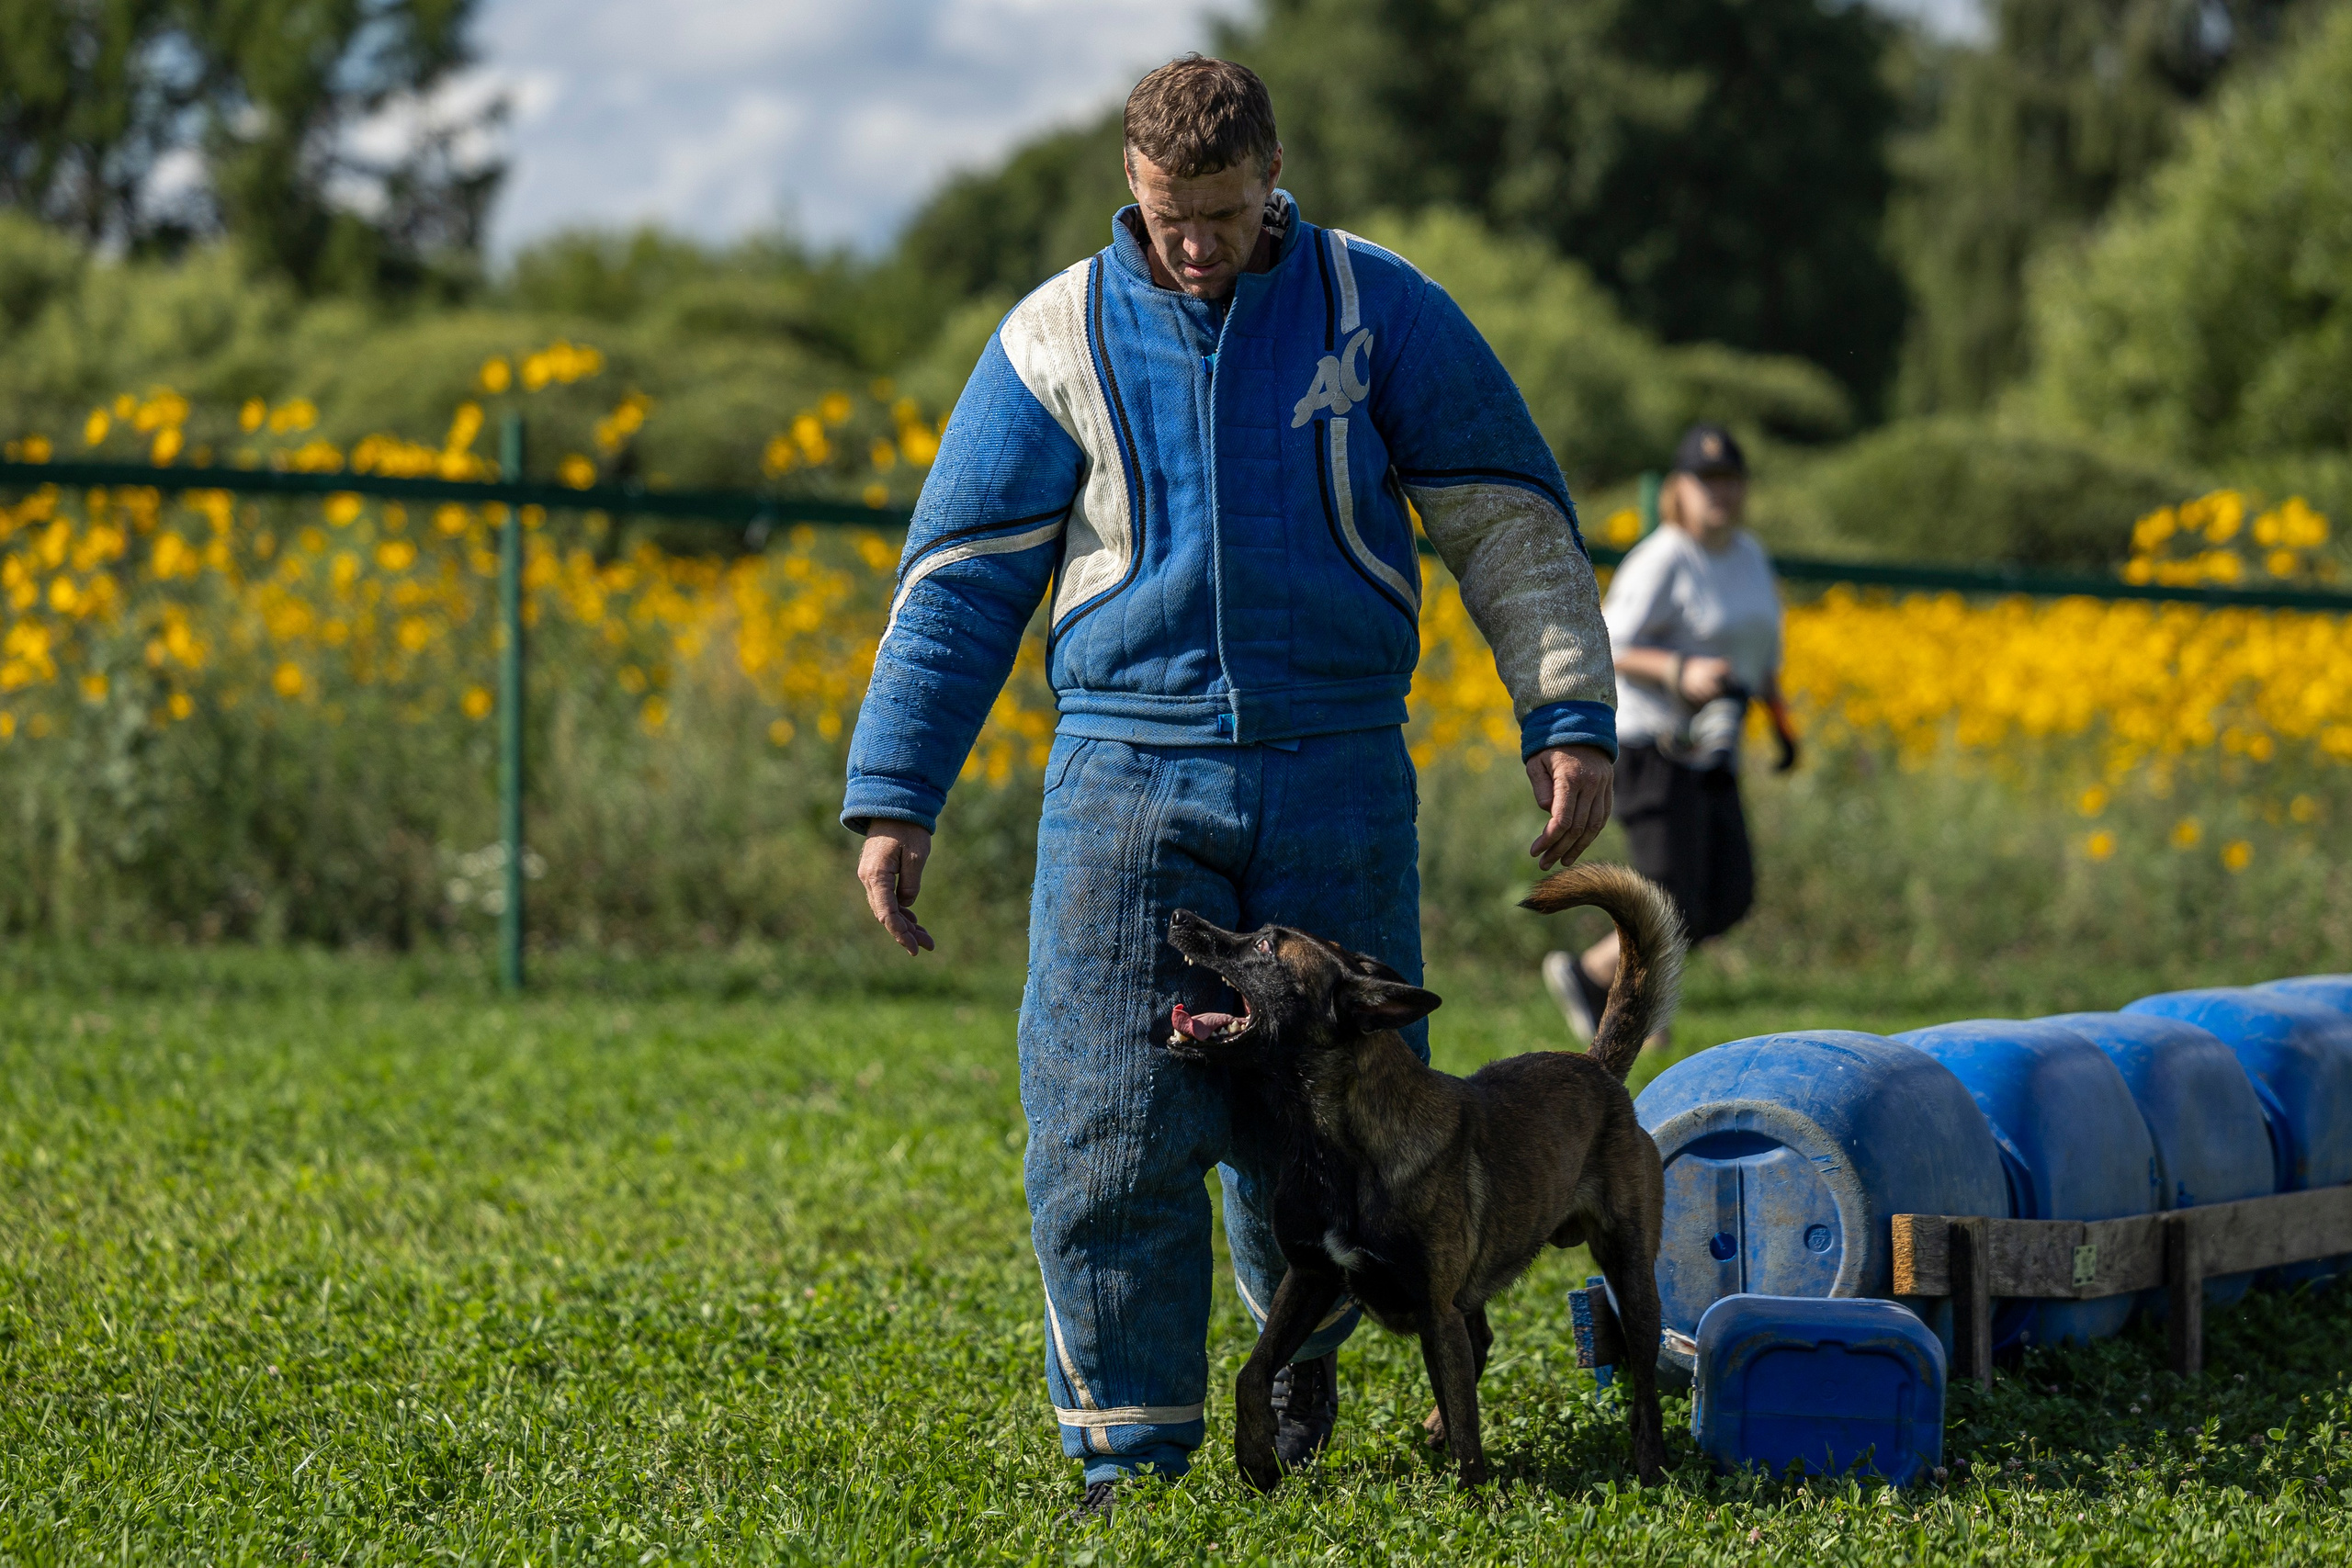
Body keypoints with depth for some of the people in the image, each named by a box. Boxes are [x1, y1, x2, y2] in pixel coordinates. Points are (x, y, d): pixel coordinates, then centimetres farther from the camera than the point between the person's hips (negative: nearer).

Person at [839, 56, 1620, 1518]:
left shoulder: (1381, 313, 2)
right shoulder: (1058, 343, 2)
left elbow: (1513, 522, 6)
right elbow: (959, 580, 4)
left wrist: (1571, 718, -3)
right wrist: (893, 797, -1)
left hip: (1337, 777, 0)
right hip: (1131, 771, 0)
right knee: (1112, 1126, -9)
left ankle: (1307, 1327, 36)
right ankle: (1130, 1449, 2)